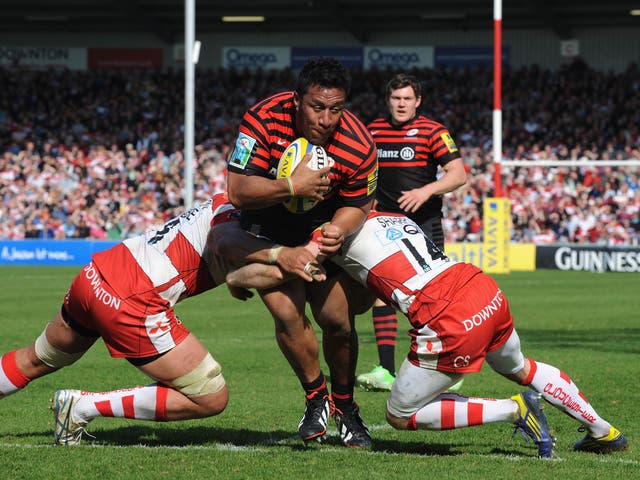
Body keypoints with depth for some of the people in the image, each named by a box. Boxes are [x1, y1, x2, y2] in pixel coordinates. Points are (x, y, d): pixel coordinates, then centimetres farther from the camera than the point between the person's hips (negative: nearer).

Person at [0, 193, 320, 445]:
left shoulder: (224, 202, 17)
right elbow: (222, 238, -32)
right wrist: (277, 255, -44)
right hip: (130, 305, -9)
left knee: (37, 360, 34)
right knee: (212, 399, -1)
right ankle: (82, 407, 1)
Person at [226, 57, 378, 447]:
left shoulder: (359, 146, -26)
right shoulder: (264, 120, -29)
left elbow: (358, 205, -10)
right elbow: (238, 191, -30)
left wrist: (338, 231, -31)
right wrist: (292, 187, -43)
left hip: (324, 228, 1)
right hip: (268, 229, -1)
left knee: (338, 320, -6)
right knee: (287, 313, -17)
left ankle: (345, 406, 20)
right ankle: (316, 397, 7)